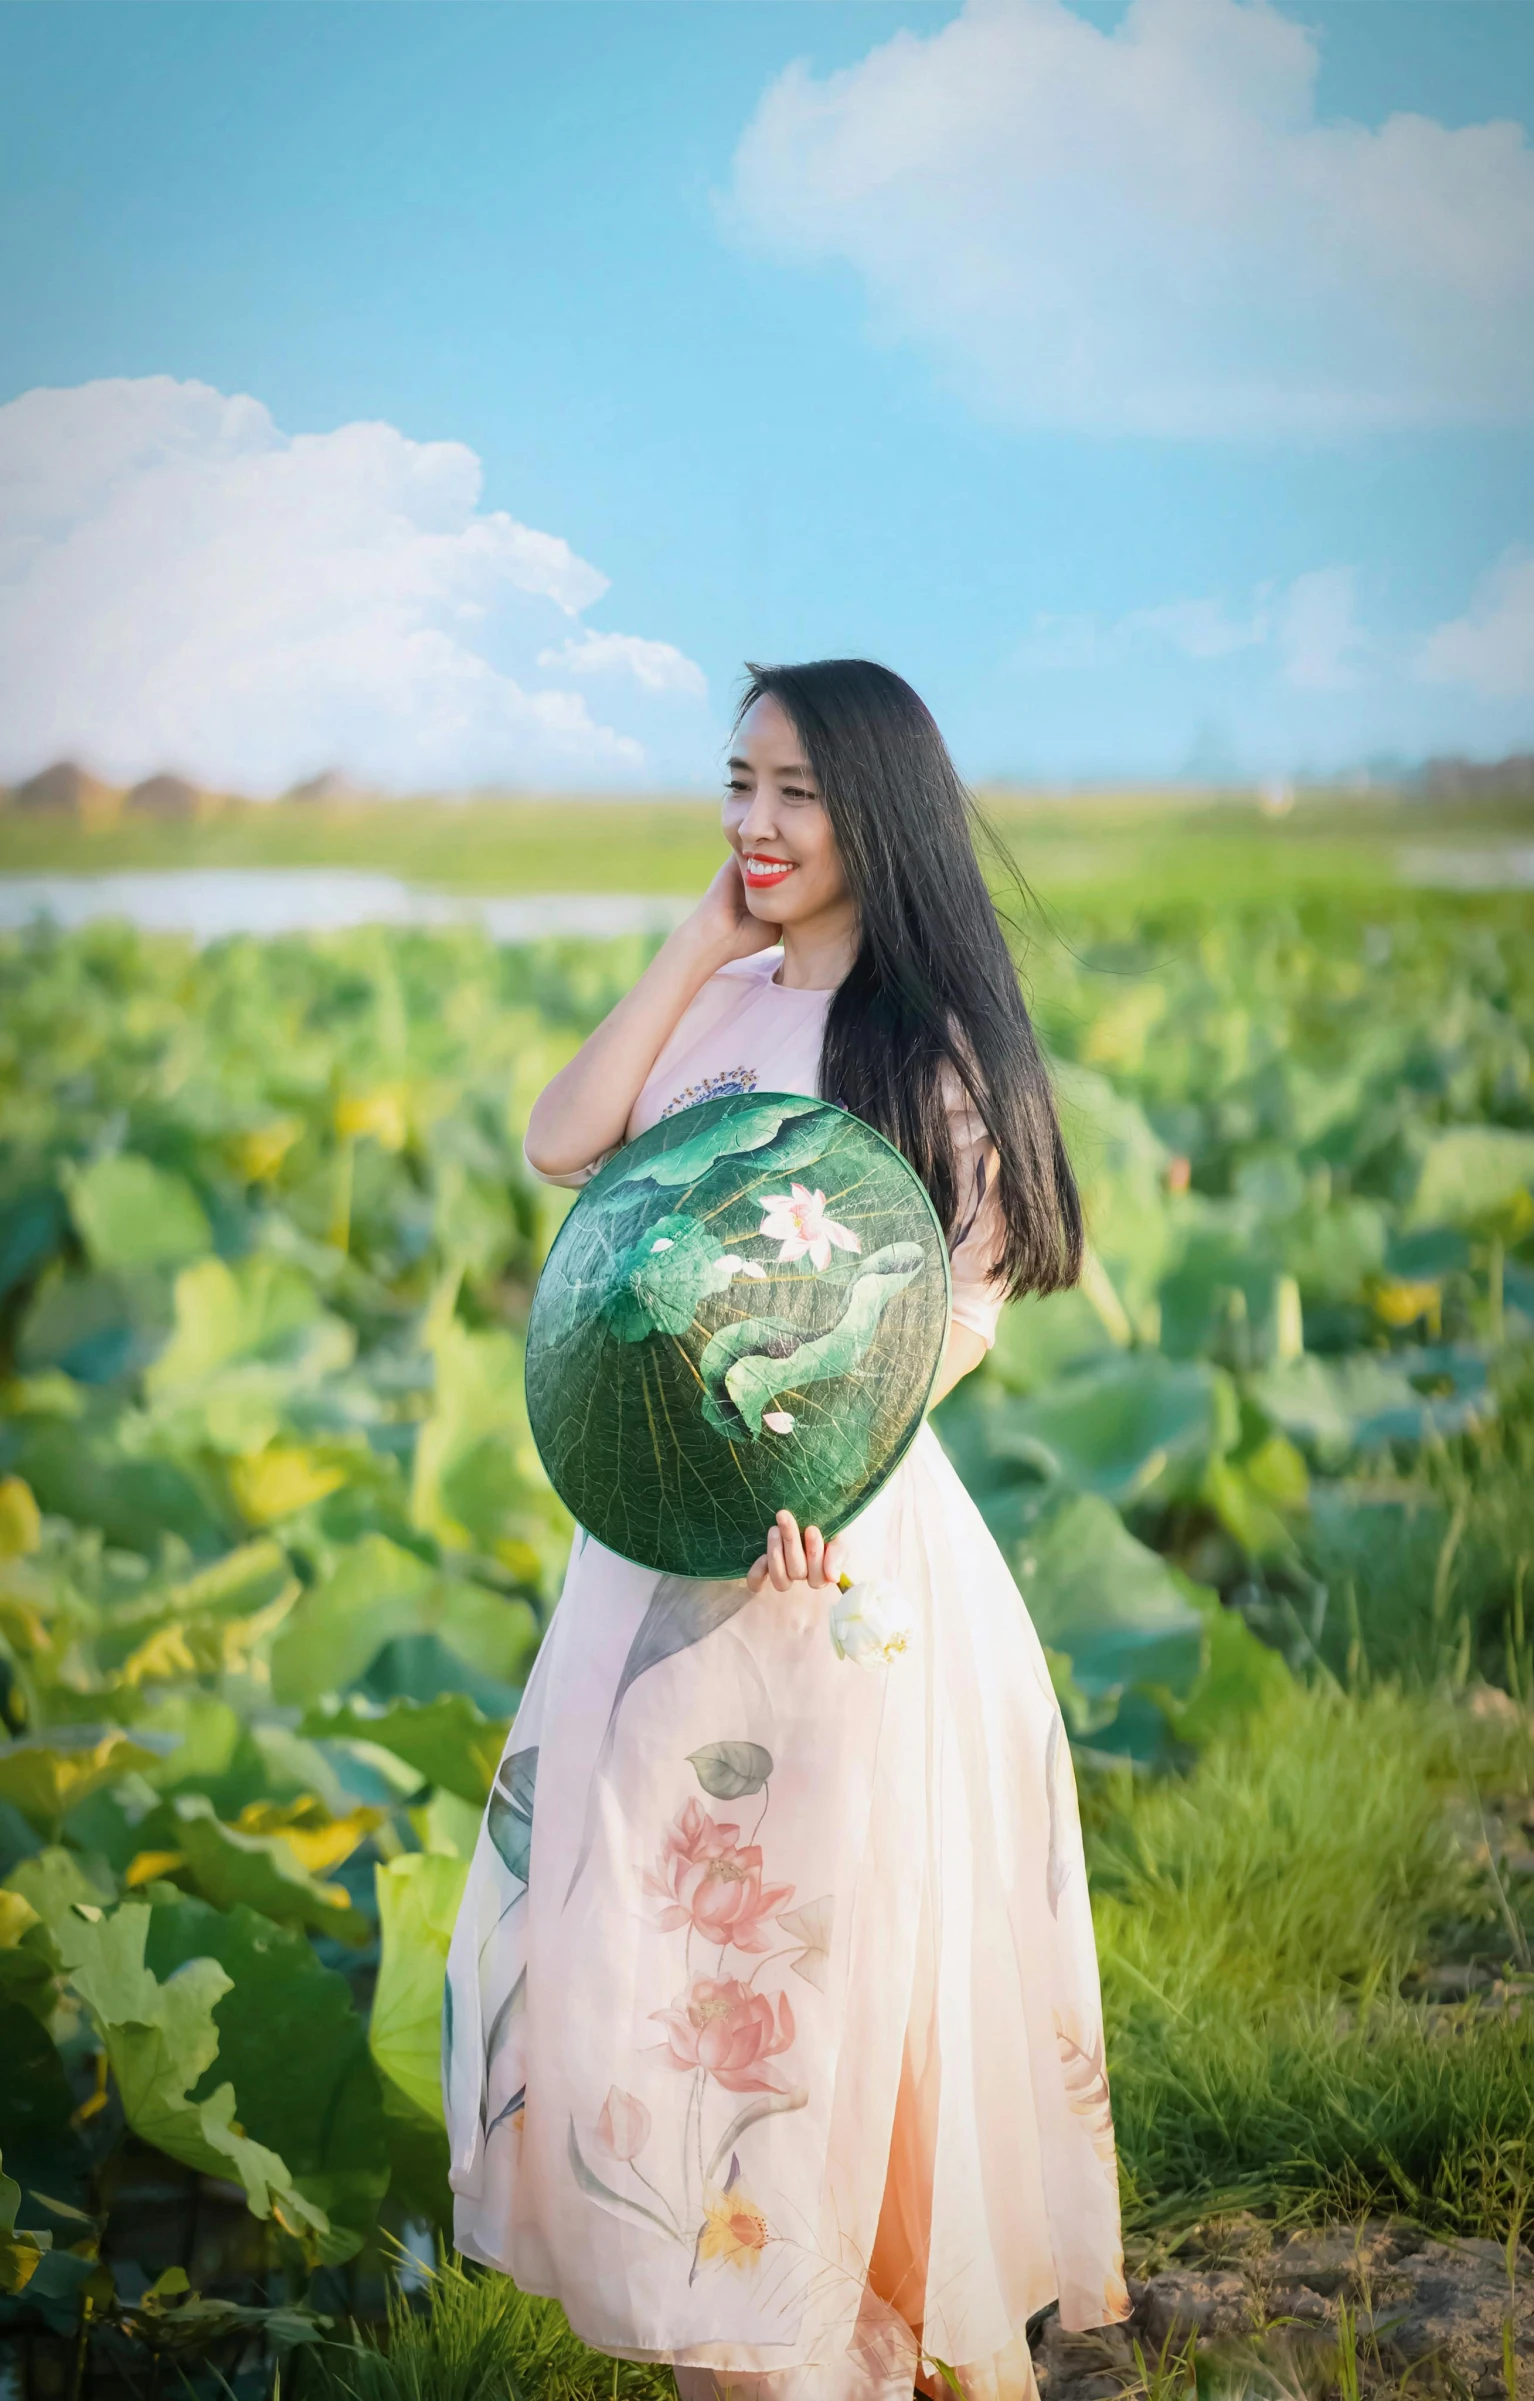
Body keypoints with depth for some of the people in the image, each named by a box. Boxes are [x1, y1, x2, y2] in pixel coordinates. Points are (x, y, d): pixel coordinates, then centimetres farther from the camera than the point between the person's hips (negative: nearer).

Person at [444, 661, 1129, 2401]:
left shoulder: (928, 1030, -8)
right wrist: (701, 941, -2)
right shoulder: (721, 1003, 10)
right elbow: (563, 1146, -3)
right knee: (653, 1915, 12)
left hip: (830, 1530, -7)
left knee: (813, 1925, 1)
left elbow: (976, 1295, -13)